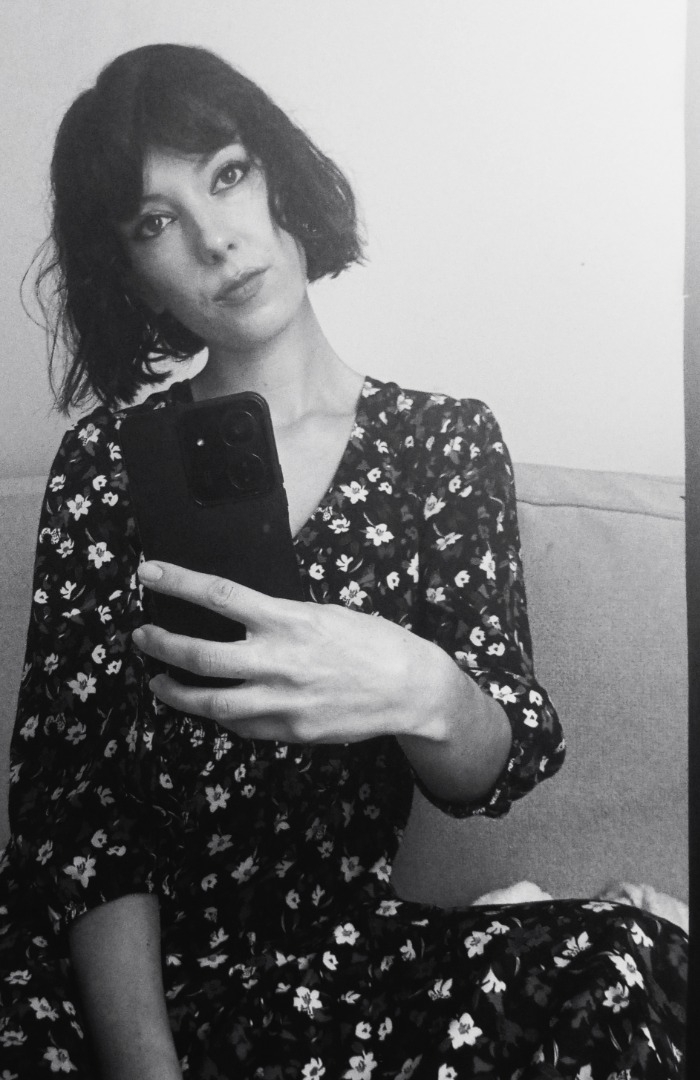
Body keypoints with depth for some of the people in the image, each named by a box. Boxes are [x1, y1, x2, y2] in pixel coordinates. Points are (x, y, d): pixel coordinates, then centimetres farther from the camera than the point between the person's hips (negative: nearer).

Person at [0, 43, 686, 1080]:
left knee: (623, 964, -27)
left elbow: (492, 775, -3)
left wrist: (418, 692, -27)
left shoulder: (446, 442, 3)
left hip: (350, 945, 2)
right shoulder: (106, 463, 1)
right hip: (141, 962, -1)